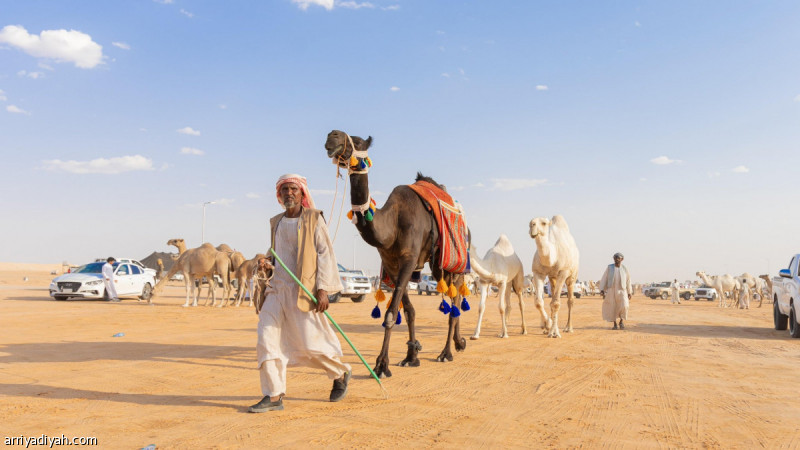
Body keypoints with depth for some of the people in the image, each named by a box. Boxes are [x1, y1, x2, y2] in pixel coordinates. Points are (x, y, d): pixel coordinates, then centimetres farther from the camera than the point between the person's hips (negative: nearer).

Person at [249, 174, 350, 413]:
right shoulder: (276, 222, 14)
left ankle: (341, 374, 27)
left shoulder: (313, 219, -3)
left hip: (303, 290, -6)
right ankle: (274, 396, 4)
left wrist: (323, 288, -14)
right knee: (267, 339, -5)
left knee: (310, 343, -1)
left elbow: (325, 254, -6)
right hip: (277, 288, 6)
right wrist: (266, 261, 7)